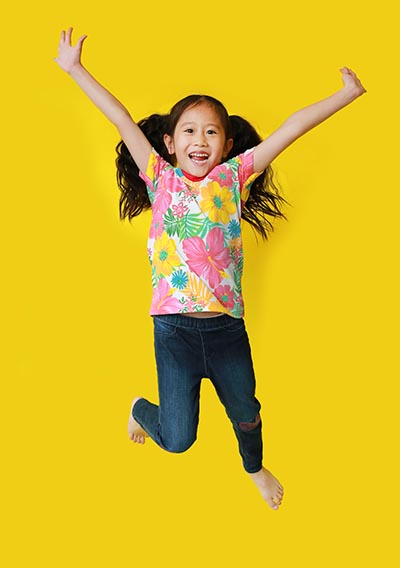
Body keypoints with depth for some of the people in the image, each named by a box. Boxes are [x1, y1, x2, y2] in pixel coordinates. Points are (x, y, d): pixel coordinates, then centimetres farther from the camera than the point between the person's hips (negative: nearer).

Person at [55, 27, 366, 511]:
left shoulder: (233, 177, 3)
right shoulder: (161, 178, 2)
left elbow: (293, 127, -2)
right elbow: (122, 120, 0)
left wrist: (347, 93, -2)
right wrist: (74, 69, 2)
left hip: (226, 326, 2)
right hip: (174, 327, -1)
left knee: (245, 411, 18)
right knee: (178, 438, 3)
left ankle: (255, 468, 51)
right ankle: (141, 410, 38)